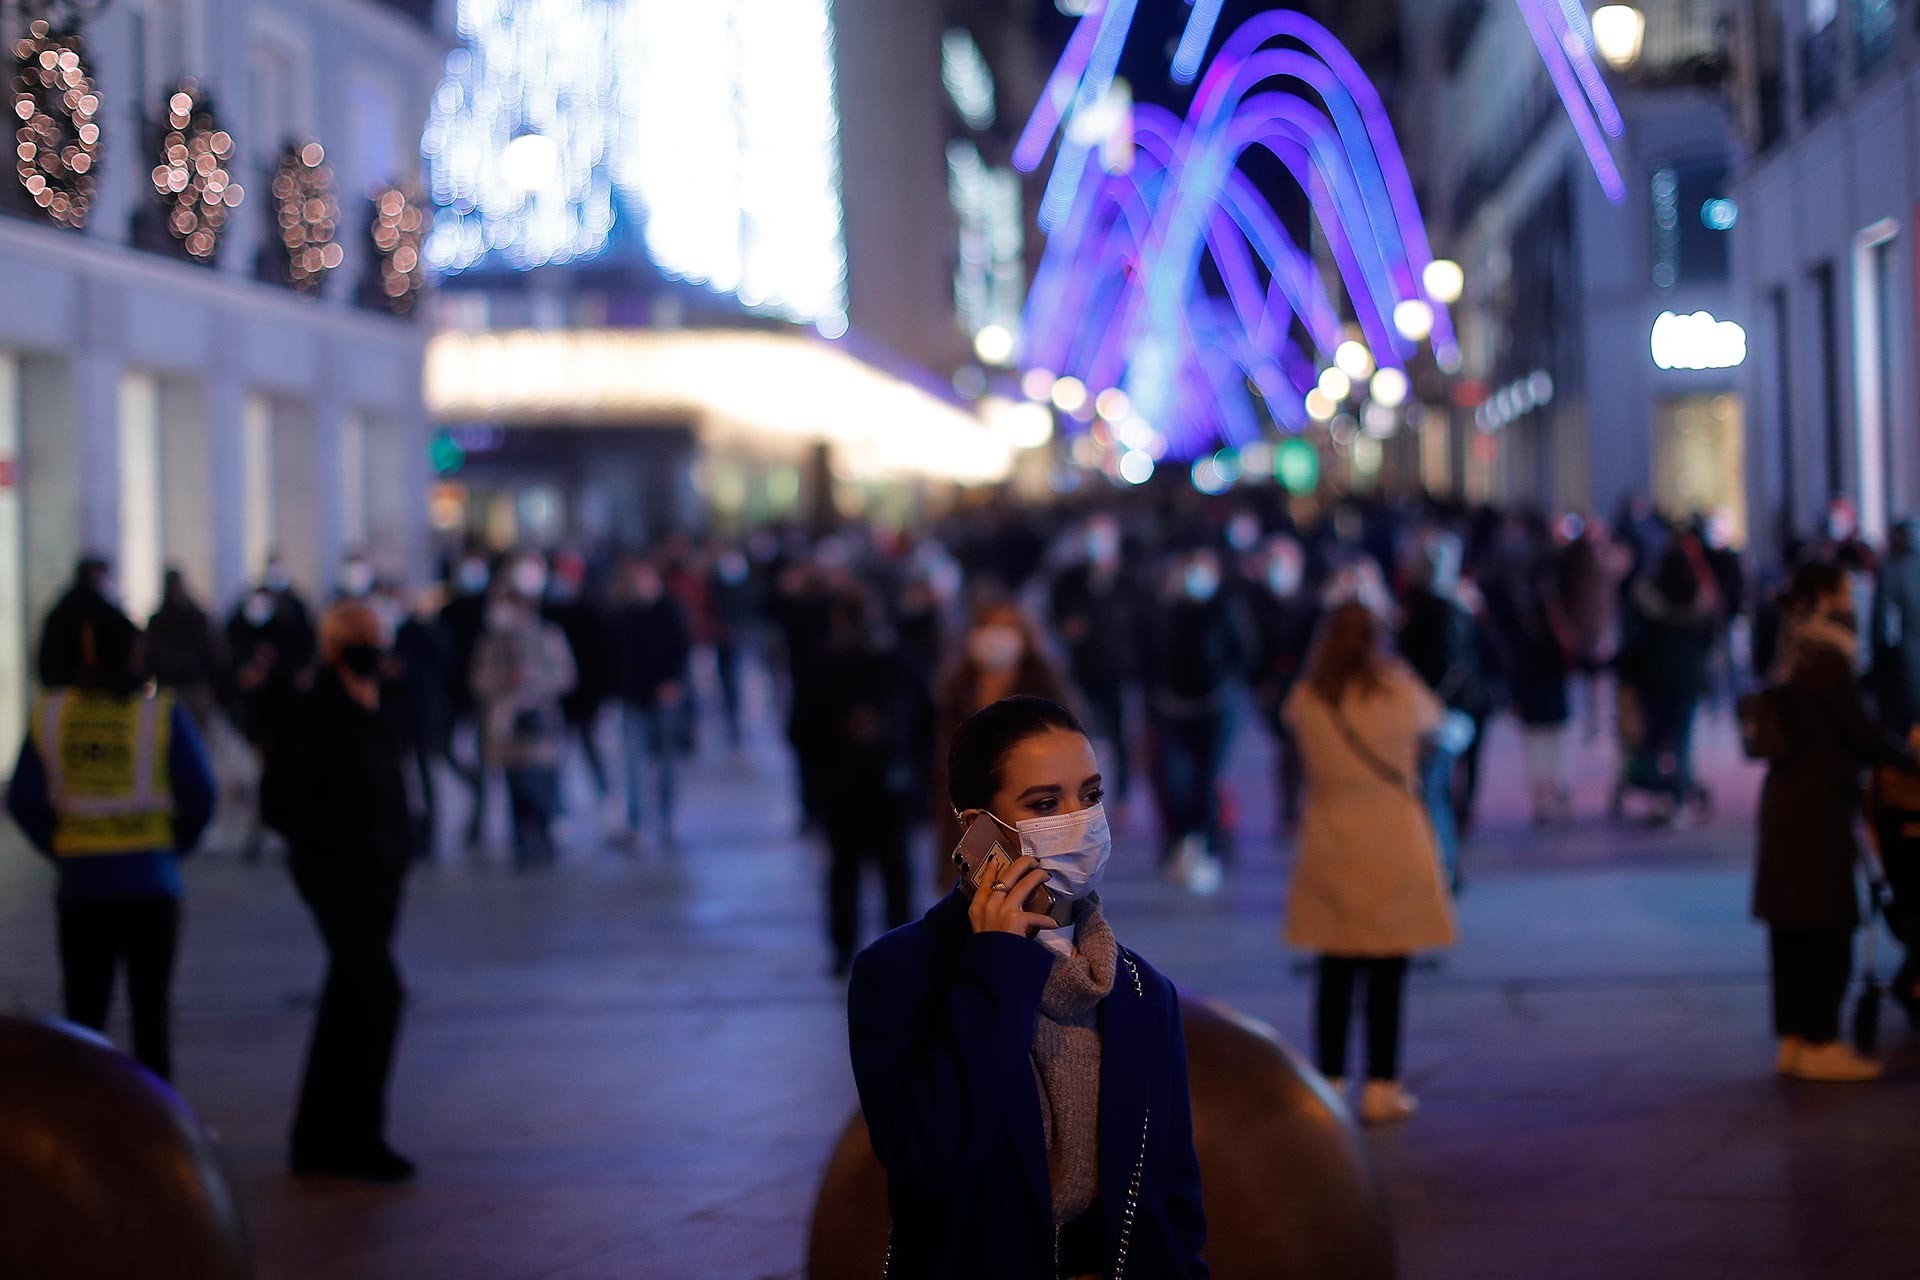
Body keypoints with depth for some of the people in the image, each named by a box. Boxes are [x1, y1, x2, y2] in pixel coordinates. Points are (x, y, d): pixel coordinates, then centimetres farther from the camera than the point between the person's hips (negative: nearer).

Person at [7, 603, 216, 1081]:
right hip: (151, 881, -1)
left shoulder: (50, 714, -1)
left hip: (80, 881, 1)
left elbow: (23, 800, -1)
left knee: (84, 1007, 10)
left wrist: (61, 850, 9)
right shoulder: (161, 713, -7)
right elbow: (199, 795, -9)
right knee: (151, 1005, 7)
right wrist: (173, 846, 5)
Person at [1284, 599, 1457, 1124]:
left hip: (1329, 851, 2)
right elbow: (1433, 718, 12)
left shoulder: (1306, 700, -4)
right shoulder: (1399, 693, -8)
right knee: (1387, 974, 3)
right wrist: (1396, 668, 22)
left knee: (1335, 973, 9)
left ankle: (1330, 1084, 13)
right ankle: (1381, 1089, 5)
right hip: (1392, 851, -2)